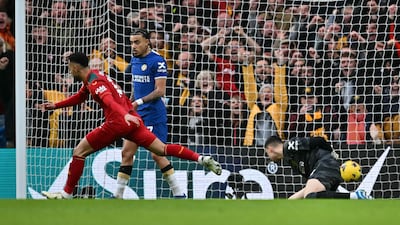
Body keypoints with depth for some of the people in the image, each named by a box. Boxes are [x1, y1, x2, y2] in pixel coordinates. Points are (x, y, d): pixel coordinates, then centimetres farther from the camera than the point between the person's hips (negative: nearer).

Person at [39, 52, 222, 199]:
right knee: (162, 149, 6)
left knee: (79, 151, 1)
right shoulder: (93, 78, 23)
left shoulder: (94, 81, -7)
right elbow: (78, 98, 41)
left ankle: (67, 193, 4)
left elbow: (108, 99, -26)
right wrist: (55, 105, 41)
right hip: (131, 119, 9)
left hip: (118, 122, -9)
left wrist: (125, 114, -42)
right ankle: (201, 159, -8)